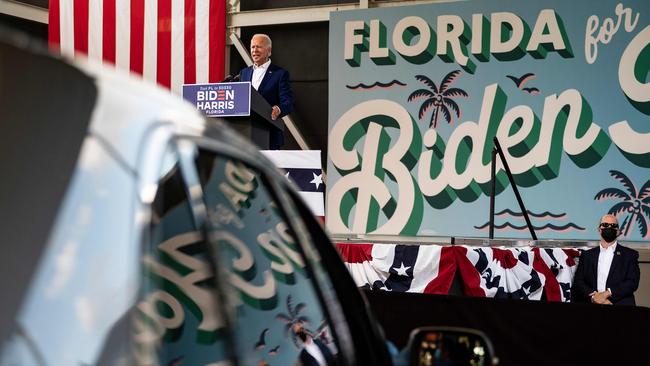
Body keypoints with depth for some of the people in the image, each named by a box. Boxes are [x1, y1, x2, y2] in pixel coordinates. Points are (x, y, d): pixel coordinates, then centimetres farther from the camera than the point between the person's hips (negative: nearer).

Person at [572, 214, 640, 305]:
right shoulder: (587, 255, 15)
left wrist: (606, 294, -11)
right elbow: (578, 282, 7)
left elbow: (632, 282, 0)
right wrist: (593, 296, -11)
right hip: (592, 305, 1)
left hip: (620, 304, -1)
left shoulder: (630, 254, 11)